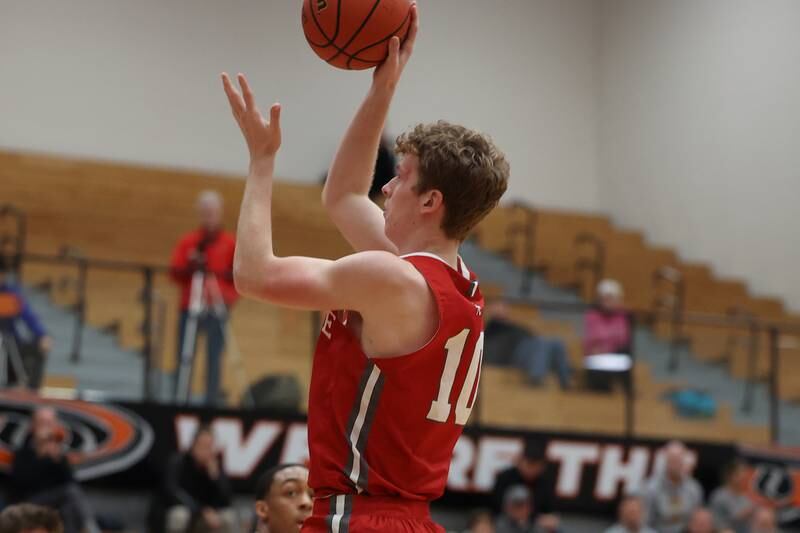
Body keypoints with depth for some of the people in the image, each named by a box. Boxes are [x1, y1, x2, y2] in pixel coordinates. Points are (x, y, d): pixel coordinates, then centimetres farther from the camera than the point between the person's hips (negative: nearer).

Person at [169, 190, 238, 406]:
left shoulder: (231, 244, 6)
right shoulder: (187, 242, 9)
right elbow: (175, 273, 4)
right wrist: (190, 267, -14)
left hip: (217, 309, -1)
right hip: (190, 307, 1)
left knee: (214, 357, -4)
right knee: (184, 357, -2)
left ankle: (212, 400, 0)